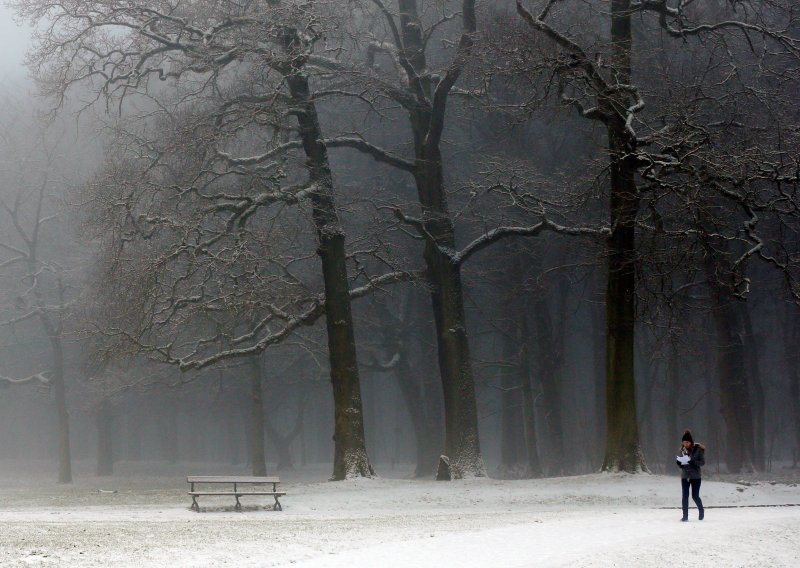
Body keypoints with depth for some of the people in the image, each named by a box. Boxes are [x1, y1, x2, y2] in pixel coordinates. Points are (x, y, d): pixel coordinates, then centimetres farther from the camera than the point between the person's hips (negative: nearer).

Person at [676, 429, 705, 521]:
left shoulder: (698, 449, -9)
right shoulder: (683, 449, 3)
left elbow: (703, 462, -10)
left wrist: (692, 462, -26)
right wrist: (678, 462, -12)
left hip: (695, 476, -3)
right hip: (685, 476, 3)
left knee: (695, 496, 0)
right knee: (685, 496, -1)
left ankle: (701, 510, 27)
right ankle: (685, 516, 3)